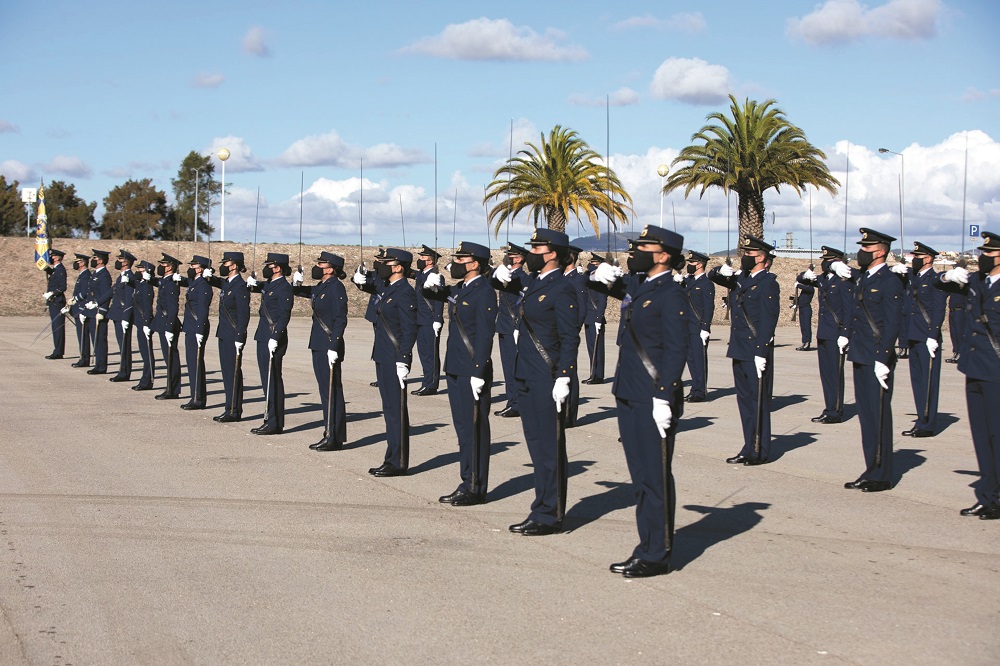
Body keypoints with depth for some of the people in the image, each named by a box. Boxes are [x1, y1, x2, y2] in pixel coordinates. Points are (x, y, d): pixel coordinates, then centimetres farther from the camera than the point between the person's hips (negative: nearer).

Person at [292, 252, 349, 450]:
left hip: (329, 347, -9)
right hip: (318, 346, 9)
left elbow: (340, 320, -18)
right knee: (325, 391, 12)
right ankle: (330, 435, 18)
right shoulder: (320, 288, 13)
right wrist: (296, 282, 7)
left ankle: (335, 438, -1)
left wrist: (333, 347, -23)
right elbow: (297, 291, 30)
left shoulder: (336, 288, -14)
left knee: (332, 392, -5)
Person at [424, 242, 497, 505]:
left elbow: (485, 335, -18)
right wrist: (432, 286, 5)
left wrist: (478, 374, -21)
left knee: (475, 429, -2)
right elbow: (434, 293, 30)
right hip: (454, 369, 9)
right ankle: (467, 483, 20)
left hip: (473, 372, -9)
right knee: (463, 428, 13)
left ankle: (476, 489, 4)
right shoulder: (459, 290, 13)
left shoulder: (484, 292, -13)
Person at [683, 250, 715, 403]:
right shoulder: (688, 281, 15)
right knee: (691, 358, 10)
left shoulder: (707, 284, -9)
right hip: (688, 328, 8)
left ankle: (701, 392, 1)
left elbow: (709, 307, -13)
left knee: (700, 359, -4)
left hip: (699, 329, -8)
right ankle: (695, 389, 18)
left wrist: (705, 328, -17)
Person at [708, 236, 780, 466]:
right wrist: (721, 271, 1)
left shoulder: (768, 283, -11)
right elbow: (712, 277, 25)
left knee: (759, 401, -2)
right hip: (739, 350, 9)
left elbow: (768, 320, -17)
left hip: (756, 352, -8)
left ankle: (761, 451, 5)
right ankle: (750, 449, 19)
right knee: (744, 399, 12)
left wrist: (761, 353, -21)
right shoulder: (740, 279, 13)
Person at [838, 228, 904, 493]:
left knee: (879, 417, -2)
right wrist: (845, 333, 8)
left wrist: (882, 359, -20)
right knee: (866, 416, 12)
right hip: (860, 357, 9)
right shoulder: (864, 278, 14)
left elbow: (892, 324, -16)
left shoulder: (890, 282, -12)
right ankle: (871, 471, 20)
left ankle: (882, 476, 6)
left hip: (878, 359, -9)